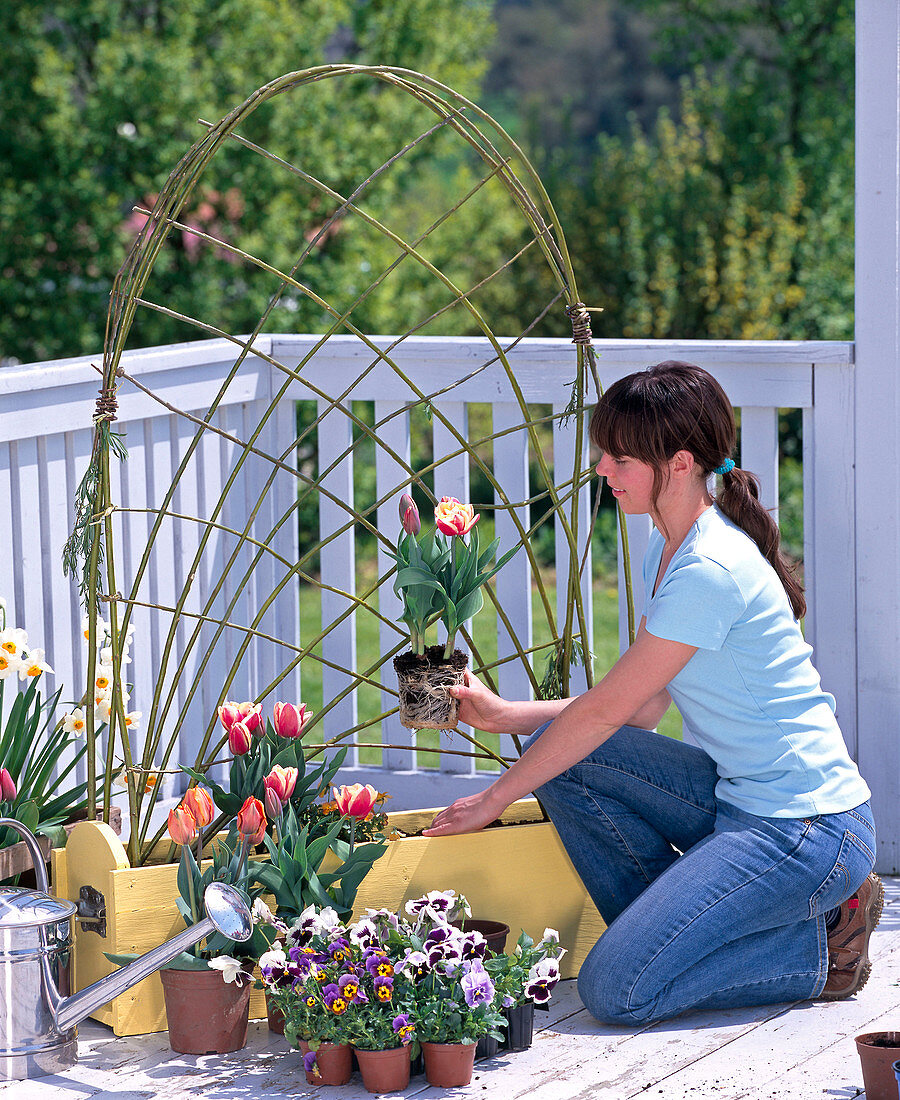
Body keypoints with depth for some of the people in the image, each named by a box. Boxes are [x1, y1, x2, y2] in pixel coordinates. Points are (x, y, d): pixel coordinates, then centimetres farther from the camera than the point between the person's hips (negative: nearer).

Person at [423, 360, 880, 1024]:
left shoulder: (710, 571, -21)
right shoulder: (668, 552, 10)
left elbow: (605, 712, -16)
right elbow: (639, 710, 10)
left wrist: (493, 801, -6)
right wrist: (503, 714, 6)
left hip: (809, 829, -9)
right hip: (737, 796, 9)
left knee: (615, 990, -17)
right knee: (561, 757, -2)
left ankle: (820, 946, 1)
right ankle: (677, 930, 4)